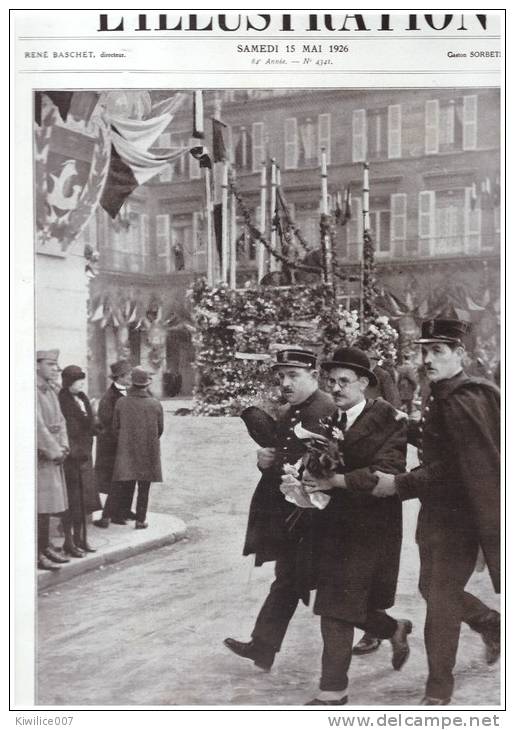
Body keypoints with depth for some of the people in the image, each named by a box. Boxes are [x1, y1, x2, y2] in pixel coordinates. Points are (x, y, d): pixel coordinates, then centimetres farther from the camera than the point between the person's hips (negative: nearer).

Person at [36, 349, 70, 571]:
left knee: (49, 504, 14)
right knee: (40, 506, -7)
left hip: (52, 456, 9)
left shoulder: (51, 391, 14)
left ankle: (45, 548, 23)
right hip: (39, 457, -9)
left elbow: (60, 421, 15)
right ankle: (38, 555, -3)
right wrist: (54, 451, -14)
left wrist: (63, 447, 1)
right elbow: (38, 425, -20)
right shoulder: (32, 392, -16)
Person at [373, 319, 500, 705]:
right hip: (437, 511, 9)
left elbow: (453, 467, -25)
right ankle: (492, 625, 42)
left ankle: (439, 688, 14)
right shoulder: (440, 398, 10)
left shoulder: (464, 401, -20)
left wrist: (400, 484, -25)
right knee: (432, 586, 19)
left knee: (442, 594, -1)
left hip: (460, 514, -9)